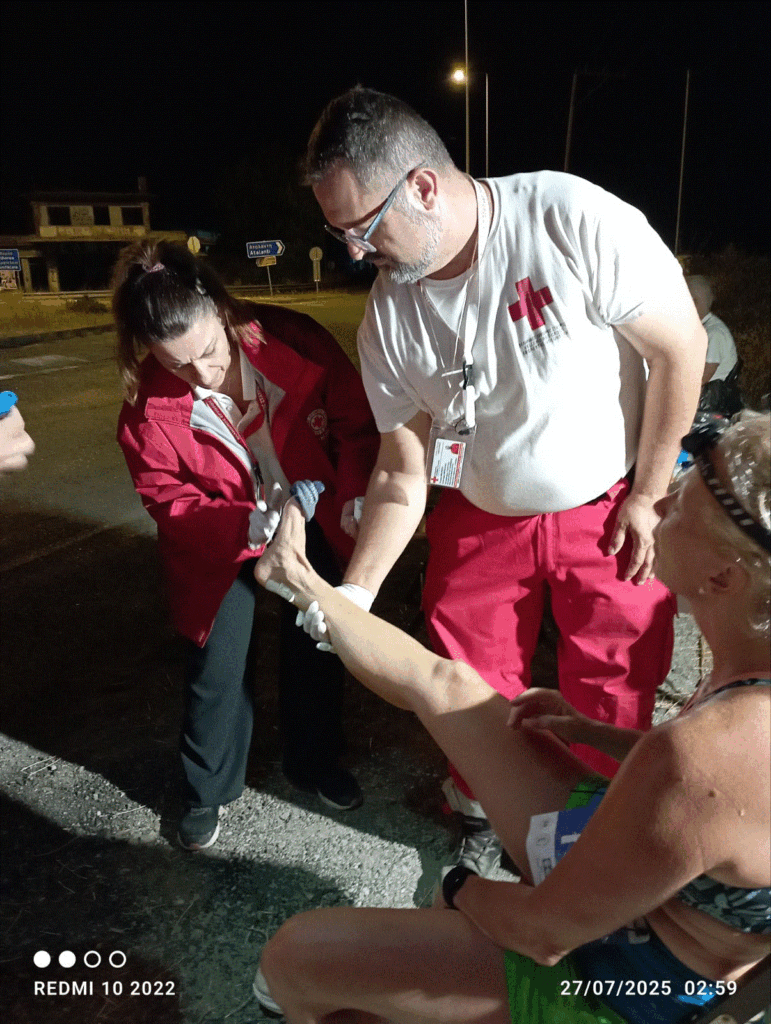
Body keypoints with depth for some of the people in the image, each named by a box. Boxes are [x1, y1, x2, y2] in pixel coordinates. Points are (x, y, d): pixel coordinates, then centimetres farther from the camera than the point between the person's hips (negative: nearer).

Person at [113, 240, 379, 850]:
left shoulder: (295, 341, -25)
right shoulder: (148, 410, -23)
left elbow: (358, 422, -15)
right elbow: (171, 502, -19)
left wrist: (357, 497, -31)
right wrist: (255, 526, -36)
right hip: (222, 544, -1)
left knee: (315, 650, 15)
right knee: (219, 667, 3)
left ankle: (316, 762, 42)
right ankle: (207, 791, 33)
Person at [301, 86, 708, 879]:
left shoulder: (574, 221, -25)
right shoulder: (388, 320, -12)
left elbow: (679, 347, -15)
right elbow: (402, 473, -5)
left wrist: (648, 496, -10)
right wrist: (354, 590, -15)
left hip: (608, 508, -2)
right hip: (479, 518, 3)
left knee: (612, 695, 9)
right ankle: (481, 820, 42)